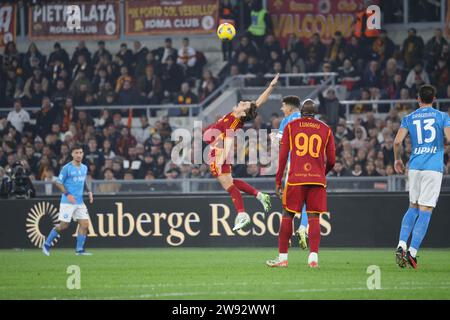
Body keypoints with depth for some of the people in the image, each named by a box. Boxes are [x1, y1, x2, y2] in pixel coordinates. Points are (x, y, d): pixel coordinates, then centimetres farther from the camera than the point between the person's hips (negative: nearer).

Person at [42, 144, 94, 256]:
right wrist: (67, 194, -20)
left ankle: (79, 249, 5)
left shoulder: (84, 168, 11)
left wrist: (89, 191, 8)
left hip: (80, 202, 6)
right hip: (67, 202, -6)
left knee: (85, 224, -3)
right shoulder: (67, 168, -10)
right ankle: (47, 244, 11)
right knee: (64, 225, -6)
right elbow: (59, 183, -8)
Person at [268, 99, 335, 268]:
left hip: (296, 178, -1)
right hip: (317, 179, 1)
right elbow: (331, 161, 10)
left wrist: (278, 180, 6)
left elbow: (283, 155, 3)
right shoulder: (326, 129, 10)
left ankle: (282, 257, 8)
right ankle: (313, 257, -9)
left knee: (287, 216, 7)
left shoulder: (291, 126, 7)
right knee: (314, 217, 1)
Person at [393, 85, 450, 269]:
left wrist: (397, 160, 14)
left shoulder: (409, 118, 8)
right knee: (425, 211, -3)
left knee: (413, 208, 17)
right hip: (434, 168, -3)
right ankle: (412, 252, -11)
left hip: (414, 166, 3)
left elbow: (397, 141, -2)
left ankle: (401, 245, 0)